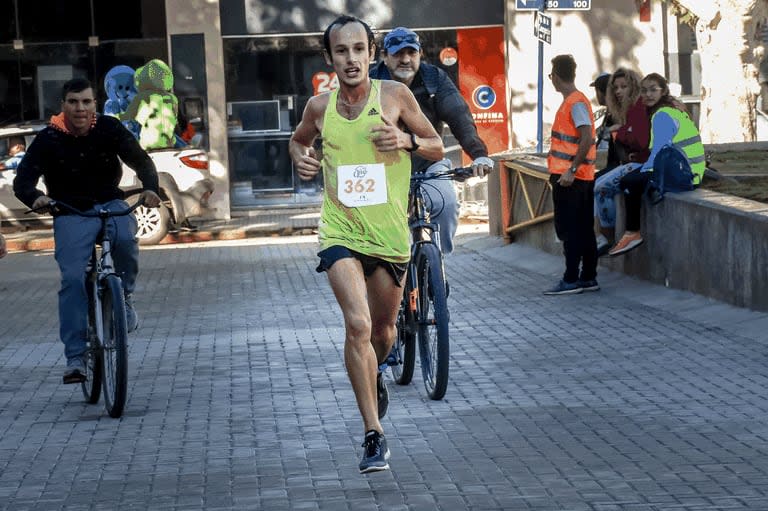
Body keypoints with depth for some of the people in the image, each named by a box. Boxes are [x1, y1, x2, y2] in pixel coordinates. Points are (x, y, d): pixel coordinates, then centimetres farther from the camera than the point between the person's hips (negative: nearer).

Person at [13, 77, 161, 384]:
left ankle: (124, 297, -6)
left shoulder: (109, 128, -5)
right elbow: (22, 181, -15)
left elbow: (140, 160, -9)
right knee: (73, 279, -18)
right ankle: (75, 357, -13)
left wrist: (150, 188, -31)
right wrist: (36, 198, -39)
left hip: (110, 205, 1)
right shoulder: (48, 140, -9)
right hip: (71, 214, -1)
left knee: (125, 238, -34)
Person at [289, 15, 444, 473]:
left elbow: (438, 148, 4)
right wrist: (300, 157, -1)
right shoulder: (320, 107, 0)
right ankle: (374, 434, -14)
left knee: (383, 329, 16)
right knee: (358, 325, -19)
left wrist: (407, 140, -17)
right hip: (340, 233, -1)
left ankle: (374, 377, 53)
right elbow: (298, 141, 22)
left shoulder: (394, 95, -4)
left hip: (390, 233, 1)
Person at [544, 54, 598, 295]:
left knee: (569, 229, -6)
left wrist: (571, 170, -24)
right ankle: (588, 277, 15)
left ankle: (571, 280, -4)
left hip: (570, 178, -10)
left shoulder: (576, 103, -14)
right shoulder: (572, 101, 15)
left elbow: (587, 138, -23)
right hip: (581, 176, 10)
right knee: (583, 229, 11)